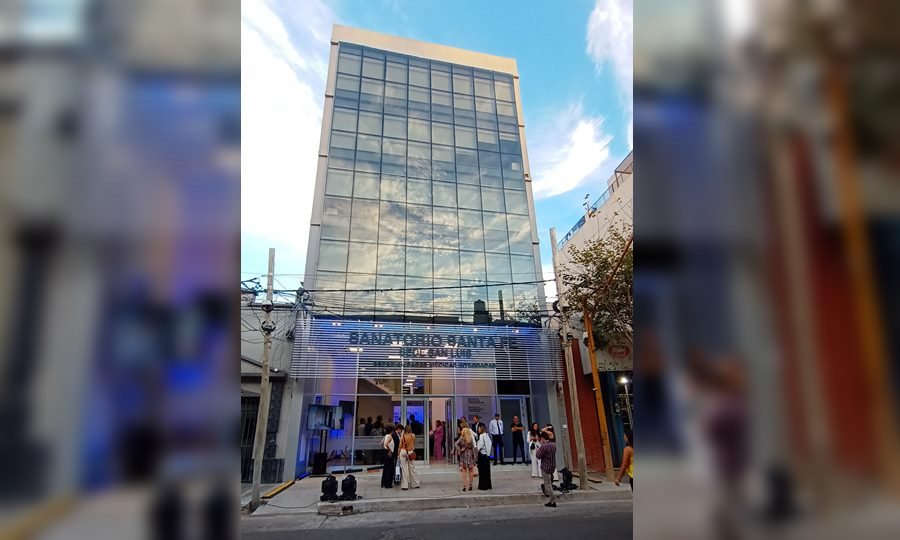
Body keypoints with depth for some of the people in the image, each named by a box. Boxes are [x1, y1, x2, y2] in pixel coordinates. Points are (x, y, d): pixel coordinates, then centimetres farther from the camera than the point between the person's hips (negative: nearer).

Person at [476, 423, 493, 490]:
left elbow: (480, 446, -19)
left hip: (482, 454, -8)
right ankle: (488, 485, 18)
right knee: (487, 470, 13)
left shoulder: (482, 436, -16)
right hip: (487, 454, 8)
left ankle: (483, 486, 3)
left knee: (482, 470, -1)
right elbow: (489, 443, 13)